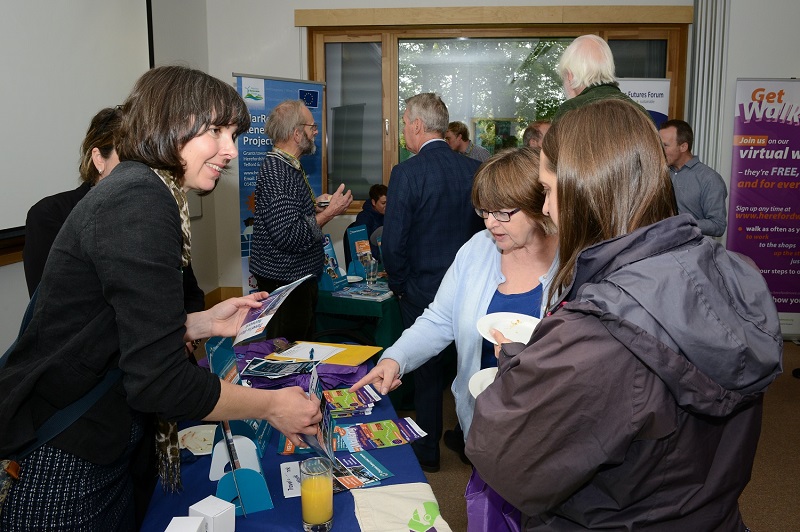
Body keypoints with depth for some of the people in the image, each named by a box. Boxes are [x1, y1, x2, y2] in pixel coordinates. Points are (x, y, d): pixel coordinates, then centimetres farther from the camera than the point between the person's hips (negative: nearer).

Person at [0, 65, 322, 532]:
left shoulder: (141, 192, 9)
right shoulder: (139, 204, -23)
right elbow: (158, 380, -27)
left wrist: (205, 323, 4)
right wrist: (272, 406, -18)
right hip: (62, 469, -10)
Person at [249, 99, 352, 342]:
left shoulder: (290, 166, 12)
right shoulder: (276, 172, -22)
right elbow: (290, 237, -28)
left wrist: (316, 205, 10)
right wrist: (328, 213, -20)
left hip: (300, 277, 11)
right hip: (284, 280, -11)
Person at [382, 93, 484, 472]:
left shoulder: (406, 173, -17)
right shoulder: (474, 170, -3)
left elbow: (393, 243, -17)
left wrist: (400, 286, -1)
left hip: (423, 291, -4)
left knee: (427, 372, 11)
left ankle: (427, 451, 25)